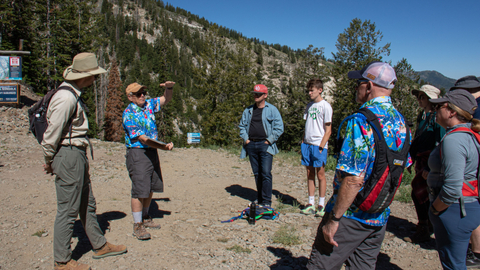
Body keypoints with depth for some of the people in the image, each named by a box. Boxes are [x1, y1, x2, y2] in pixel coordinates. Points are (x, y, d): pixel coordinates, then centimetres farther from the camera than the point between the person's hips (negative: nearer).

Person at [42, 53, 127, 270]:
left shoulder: (74, 95, 14)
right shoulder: (66, 98, -19)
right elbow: (52, 134, -18)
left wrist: (52, 161, 16)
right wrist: (49, 162, -4)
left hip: (78, 155, 11)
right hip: (68, 156, -11)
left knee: (87, 204, 18)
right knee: (68, 209, 0)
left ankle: (100, 246, 31)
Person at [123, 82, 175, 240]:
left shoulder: (148, 104, 7)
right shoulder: (129, 114, -14)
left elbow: (166, 100, 15)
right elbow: (142, 138, -20)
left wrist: (169, 88, -8)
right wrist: (163, 147, -28)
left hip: (152, 151, 8)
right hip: (137, 153, -7)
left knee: (151, 188, 14)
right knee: (139, 190, -6)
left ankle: (145, 218, 30)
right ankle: (138, 226, 4)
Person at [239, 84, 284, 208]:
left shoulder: (272, 110, 1)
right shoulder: (248, 110, 14)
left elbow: (279, 127, -2)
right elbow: (242, 125, 21)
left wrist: (269, 140, -8)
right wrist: (245, 138, 7)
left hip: (265, 145, -5)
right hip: (251, 145, 5)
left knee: (266, 173, -9)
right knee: (257, 174, 11)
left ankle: (266, 202, -3)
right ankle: (259, 199, 21)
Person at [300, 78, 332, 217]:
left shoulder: (325, 106, -4)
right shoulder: (309, 106, 15)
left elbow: (328, 130, -6)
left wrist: (321, 147, -13)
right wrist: (303, 143, 9)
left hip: (319, 145, -6)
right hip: (307, 144, 6)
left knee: (320, 174, -1)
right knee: (310, 174, 8)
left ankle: (321, 205, 8)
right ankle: (311, 204, 14)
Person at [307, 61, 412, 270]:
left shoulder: (362, 121, -21)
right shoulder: (399, 121, 6)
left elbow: (354, 179, -25)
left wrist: (334, 219, -18)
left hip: (352, 216, -8)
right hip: (380, 217, 8)